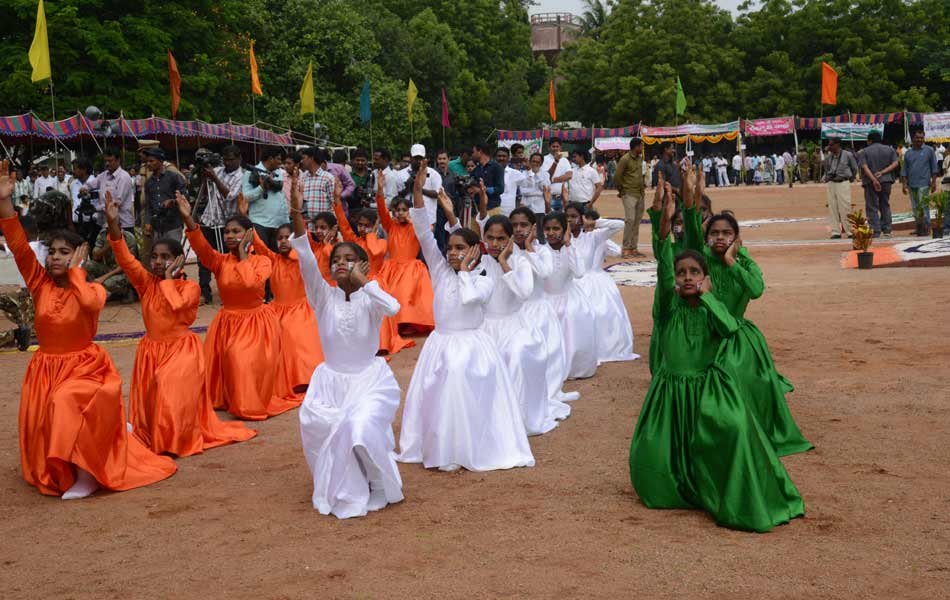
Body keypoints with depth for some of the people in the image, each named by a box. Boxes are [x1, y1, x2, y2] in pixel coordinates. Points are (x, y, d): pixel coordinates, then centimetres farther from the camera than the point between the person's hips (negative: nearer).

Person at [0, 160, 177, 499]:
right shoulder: (40, 285, -2)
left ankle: (86, 472, -16)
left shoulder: (93, 289, -11)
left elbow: (90, 302, -37)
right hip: (45, 369, 5)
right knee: (43, 426, 5)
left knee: (67, 404, -31)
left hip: (84, 366, -5)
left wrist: (75, 270, -21)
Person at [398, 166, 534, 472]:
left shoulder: (484, 281, -5)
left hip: (471, 346, -3)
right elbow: (424, 234, -7)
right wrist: (417, 192, -16)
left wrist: (465, 269, -12)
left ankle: (473, 449, 5)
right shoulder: (441, 271, 2)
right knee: (438, 398, 4)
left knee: (469, 398, -9)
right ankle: (442, 450, 19)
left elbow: (468, 297, -28)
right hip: (441, 344, 3)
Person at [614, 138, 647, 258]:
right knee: (630, 219, -13)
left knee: (637, 221, 8)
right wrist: (621, 190, -1)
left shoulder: (640, 158, 13)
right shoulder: (625, 159, -11)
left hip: (640, 194, 7)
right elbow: (617, 177, -9)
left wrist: (643, 186, 15)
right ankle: (626, 249, -10)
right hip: (629, 194, -7)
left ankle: (633, 248, 13)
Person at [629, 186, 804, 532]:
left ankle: (739, 501, -9)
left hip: (707, 387, -1)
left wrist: (706, 295, -16)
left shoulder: (710, 310, -1)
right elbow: (662, 266, -17)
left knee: (734, 429, -26)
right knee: (650, 458, -1)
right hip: (670, 389, 1)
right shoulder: (669, 306, -2)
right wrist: (666, 221, -29)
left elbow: (730, 328, -24)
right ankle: (681, 491, 32)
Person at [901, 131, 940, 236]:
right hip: (911, 185, 4)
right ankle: (919, 228, 17)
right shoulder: (908, 153, 11)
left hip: (923, 184, -4)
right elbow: (904, 170, 11)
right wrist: (904, 183, 3)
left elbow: (934, 168, 1)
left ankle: (926, 228, -4)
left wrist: (934, 182, -5)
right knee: (915, 208, 8)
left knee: (923, 207, -9)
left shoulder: (929, 150, 2)